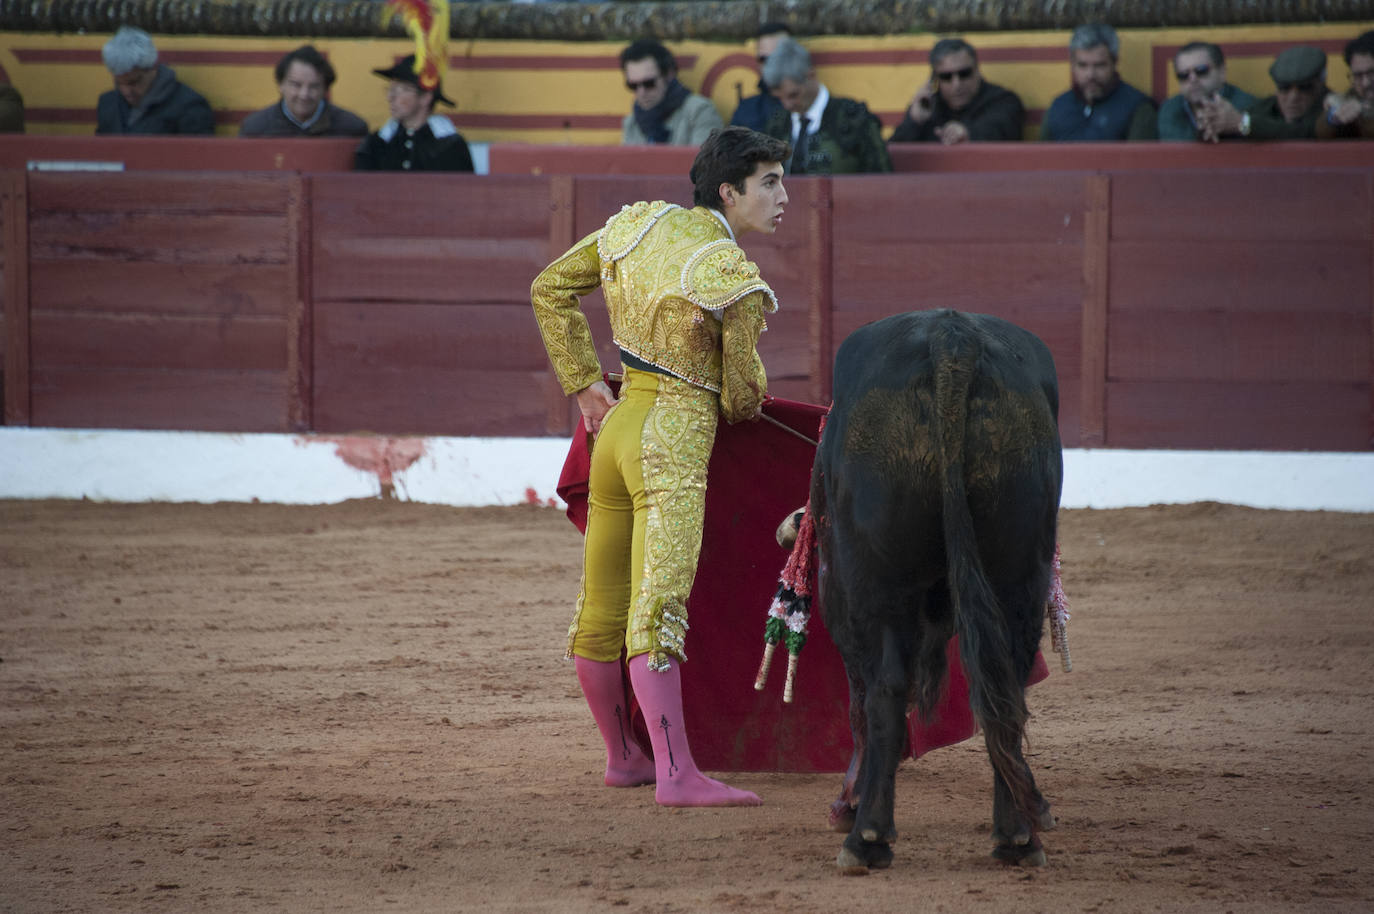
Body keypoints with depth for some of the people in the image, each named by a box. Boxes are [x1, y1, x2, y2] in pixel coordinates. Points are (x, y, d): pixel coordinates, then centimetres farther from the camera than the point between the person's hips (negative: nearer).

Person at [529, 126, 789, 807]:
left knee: (601, 610, 15)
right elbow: (743, 398, -6)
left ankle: (622, 757, 31)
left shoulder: (642, 223, 5)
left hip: (617, 427, 8)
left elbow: (550, 289, 14)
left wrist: (583, 385, 16)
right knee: (658, 609, -17)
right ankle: (676, 775, -24)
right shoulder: (736, 282, -15)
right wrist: (745, 395, 19)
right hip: (675, 443, -8)